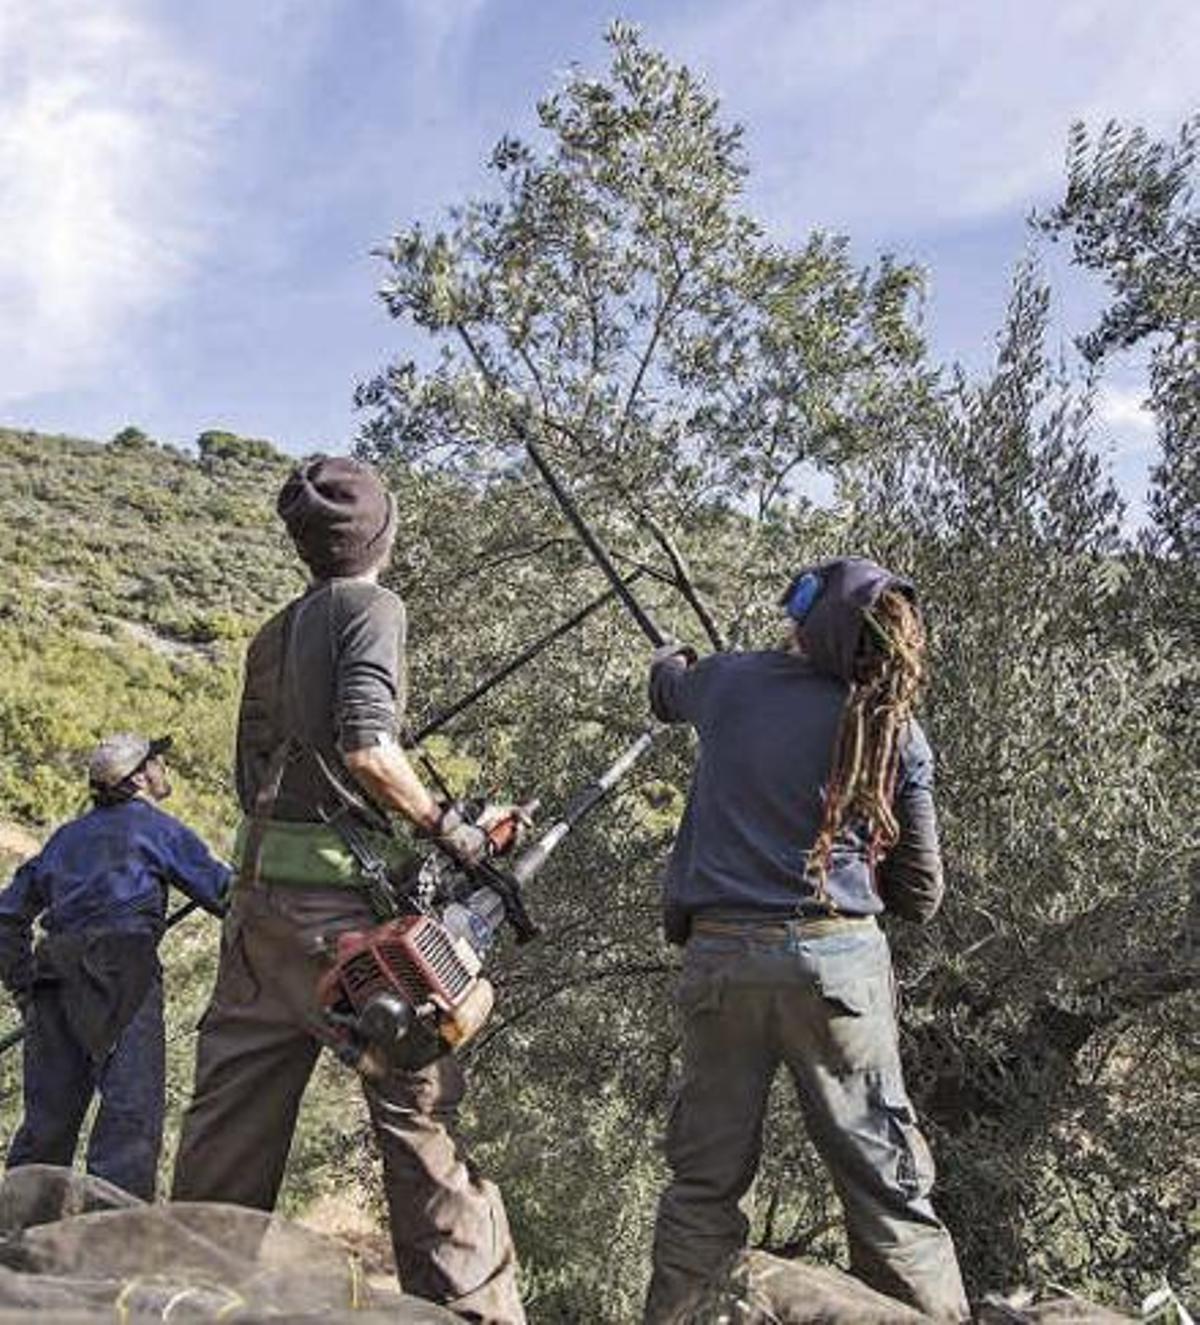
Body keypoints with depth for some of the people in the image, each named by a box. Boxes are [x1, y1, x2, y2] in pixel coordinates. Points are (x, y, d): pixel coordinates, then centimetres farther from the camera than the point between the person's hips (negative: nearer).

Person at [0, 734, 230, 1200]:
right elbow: (222, 892, 3)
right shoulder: (158, 828, 7)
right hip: (122, 972, -6)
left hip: (54, 980, 7)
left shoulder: (67, 836, 25)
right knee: (132, 1109, -8)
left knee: (49, 1113, 13)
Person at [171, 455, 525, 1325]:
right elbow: (366, 746, -18)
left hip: (260, 896, 7)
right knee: (425, 1117, -2)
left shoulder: (270, 638, 18)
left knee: (228, 1131, 13)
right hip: (344, 902, -7)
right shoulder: (371, 606, -3)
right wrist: (447, 825, -8)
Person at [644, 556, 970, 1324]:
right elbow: (920, 895, 4)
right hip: (838, 963, -1)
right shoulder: (896, 734, -1)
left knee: (706, 1181, 14)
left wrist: (673, 659, 50)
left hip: (722, 957, 2)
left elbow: (667, 685, 26)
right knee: (887, 1186, 8)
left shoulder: (731, 682, 1)